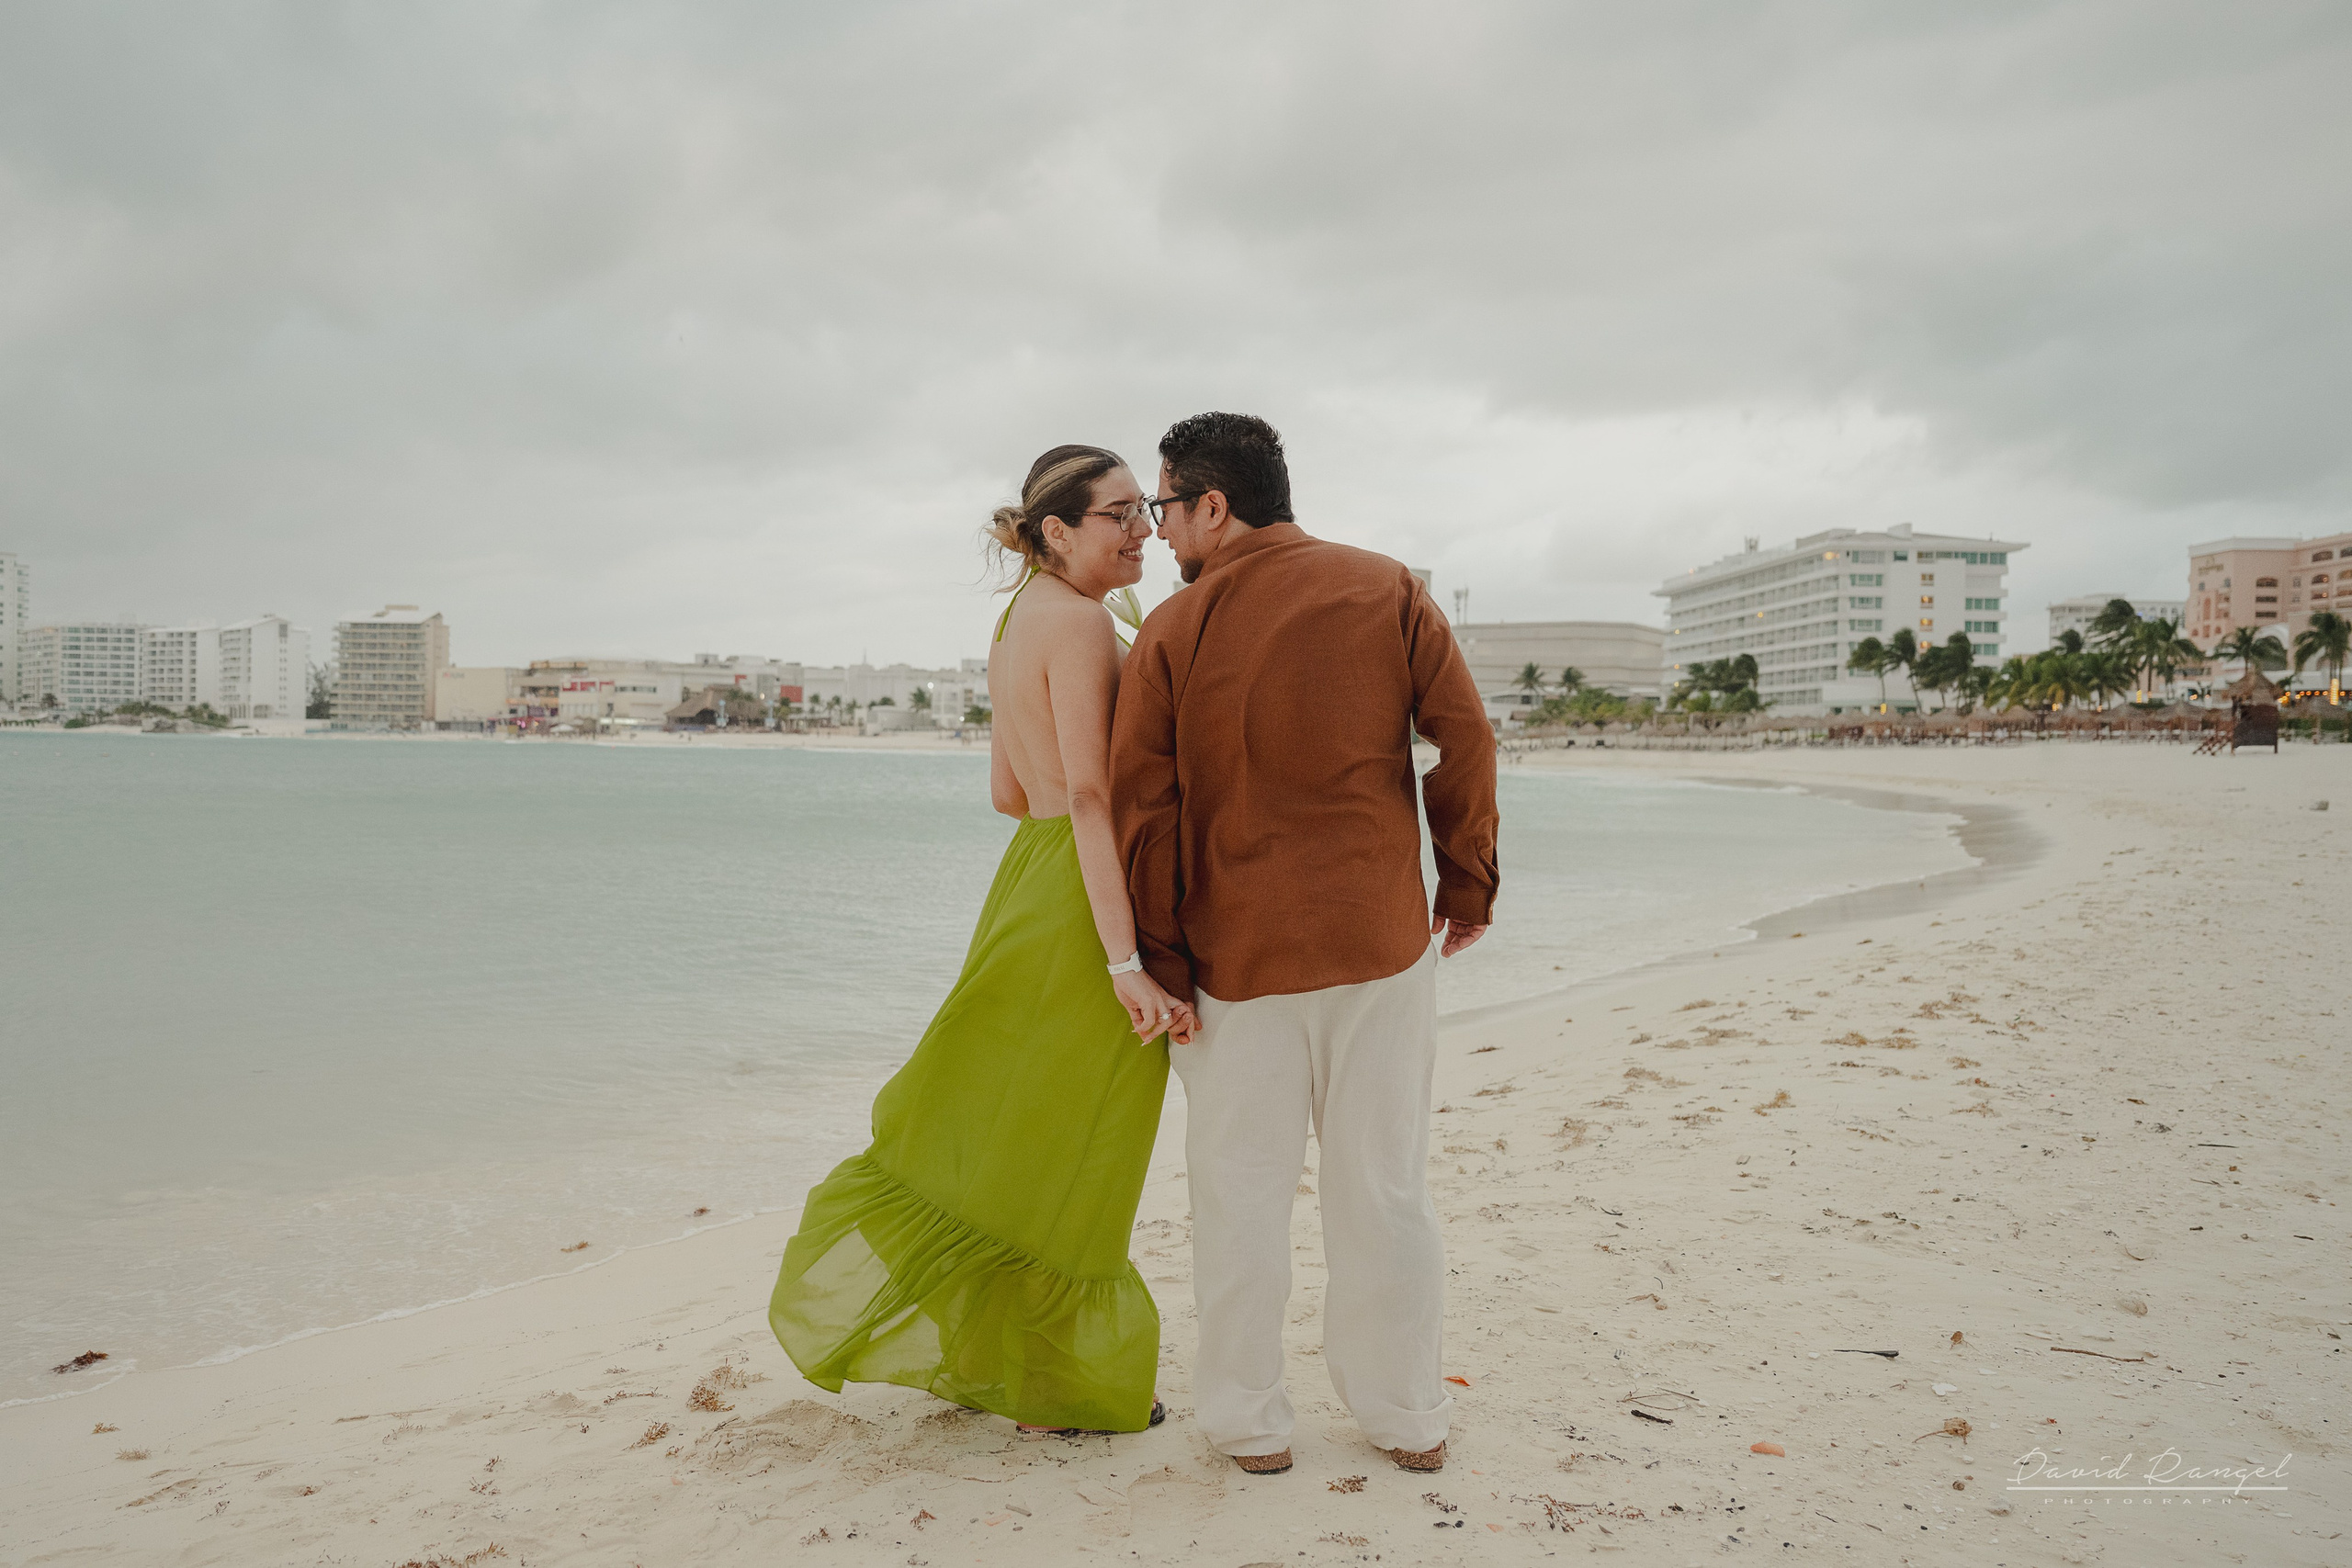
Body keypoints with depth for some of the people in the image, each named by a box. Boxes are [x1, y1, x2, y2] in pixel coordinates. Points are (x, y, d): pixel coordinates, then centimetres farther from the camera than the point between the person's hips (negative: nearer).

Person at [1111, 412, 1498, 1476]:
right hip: (1382, 934, 2)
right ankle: (1406, 1416, 23)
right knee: (1385, 1182, 11)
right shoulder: (1388, 591, 1)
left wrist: (1162, 966, 3)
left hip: (1239, 950, -1)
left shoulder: (1170, 635, -4)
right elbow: (1465, 738, -3)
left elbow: (1141, 810, -4)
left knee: (1240, 1189, 10)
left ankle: (1248, 1422, 21)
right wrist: (1468, 880, 8)